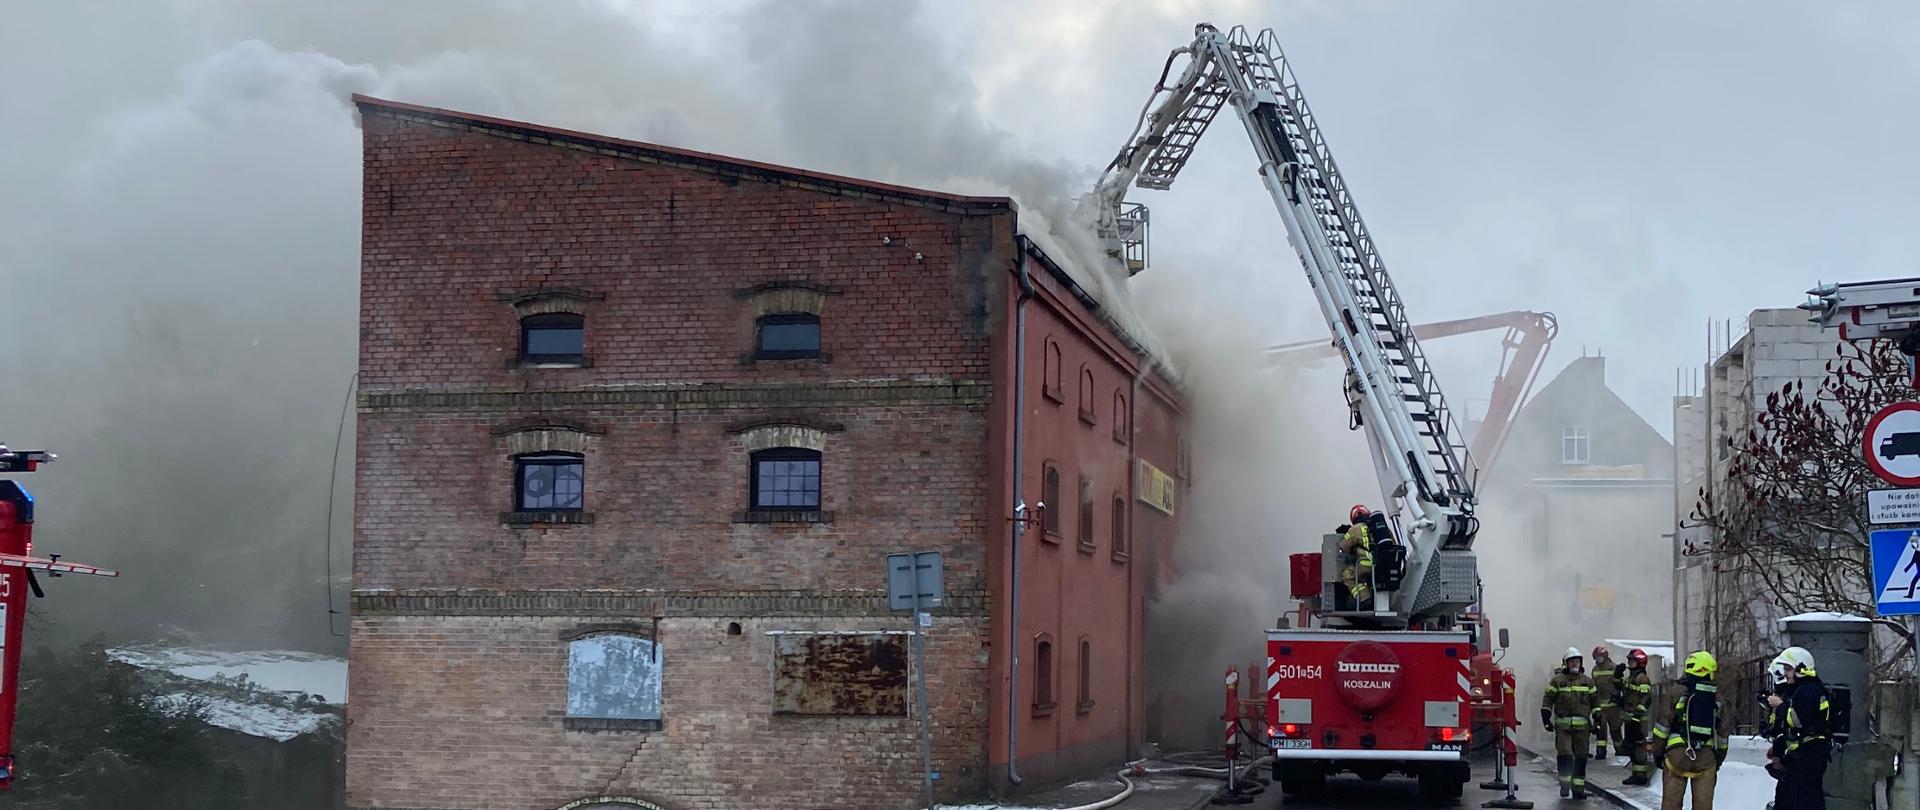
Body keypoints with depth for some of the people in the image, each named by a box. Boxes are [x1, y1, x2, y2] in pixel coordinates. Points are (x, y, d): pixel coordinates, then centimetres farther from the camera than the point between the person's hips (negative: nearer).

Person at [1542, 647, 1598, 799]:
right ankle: (1565, 785, -1)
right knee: (1564, 754, -11)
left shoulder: (1587, 681, 11)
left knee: (1581, 757, 4)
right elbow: (1548, 699, 1)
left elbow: (1595, 701, 15)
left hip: (1582, 726, 3)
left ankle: (1578, 788, 12)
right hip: (1562, 725, -3)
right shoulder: (1557, 680, 2)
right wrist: (1546, 718, -6)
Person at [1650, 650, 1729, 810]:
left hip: (1677, 754, -3)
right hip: (1707, 758, 3)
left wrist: (1658, 753, 4)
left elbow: (1662, 725, -5)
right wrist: (1719, 760, 22)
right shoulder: (1717, 697, 7)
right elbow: (1722, 731, 13)